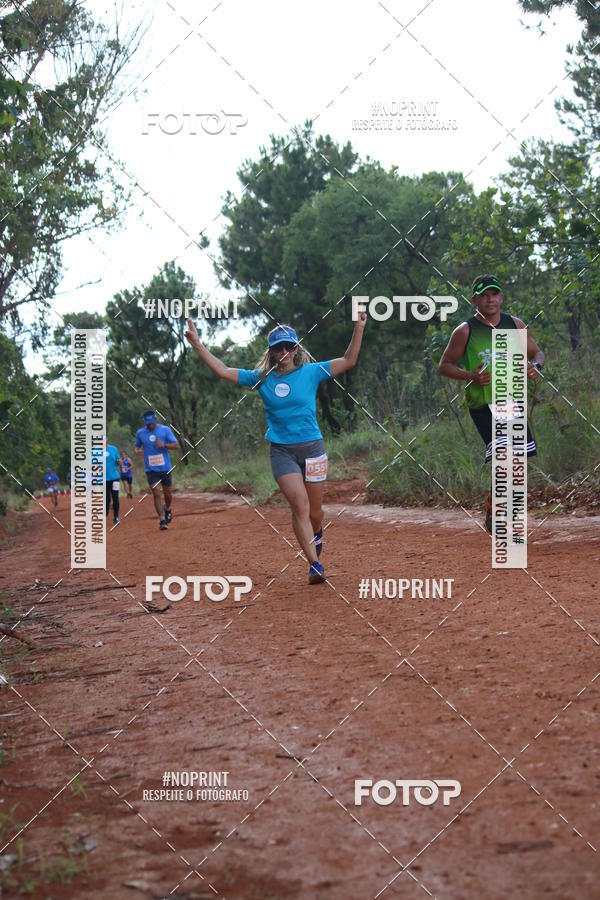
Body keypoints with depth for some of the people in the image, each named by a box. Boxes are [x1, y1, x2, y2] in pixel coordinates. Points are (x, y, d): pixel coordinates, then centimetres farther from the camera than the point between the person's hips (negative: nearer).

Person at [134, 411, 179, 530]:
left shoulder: (165, 430, -4)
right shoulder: (140, 433, 2)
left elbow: (176, 446, -5)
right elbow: (137, 446, 16)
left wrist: (164, 445, -24)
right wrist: (137, 451, -9)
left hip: (165, 468, 0)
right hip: (151, 470, 0)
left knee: (167, 494, 12)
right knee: (156, 494, -12)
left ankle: (167, 509, 43)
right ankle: (162, 520, -12)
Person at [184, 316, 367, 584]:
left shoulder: (311, 372, 1)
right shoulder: (261, 378, 4)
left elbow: (348, 361, -2)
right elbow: (223, 371, 2)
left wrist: (359, 329, -13)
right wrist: (197, 344, -5)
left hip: (312, 448, 0)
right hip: (281, 450, 0)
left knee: (315, 511, 8)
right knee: (300, 506, -15)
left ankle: (316, 534, 44)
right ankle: (315, 565, -13)